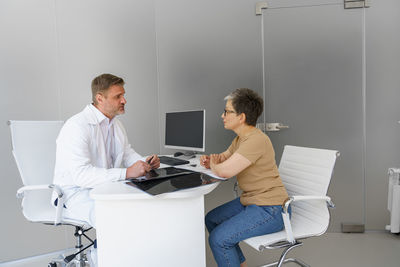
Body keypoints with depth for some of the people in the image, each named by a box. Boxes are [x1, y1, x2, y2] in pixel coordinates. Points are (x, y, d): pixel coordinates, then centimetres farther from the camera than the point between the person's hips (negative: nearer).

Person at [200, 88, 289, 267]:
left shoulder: (256, 140, -25)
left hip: (269, 211, -10)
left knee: (218, 239, -18)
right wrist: (209, 160, -2)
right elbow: (223, 158, 22)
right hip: (249, 202, 11)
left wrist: (213, 165, -9)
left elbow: (225, 171, -33)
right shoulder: (241, 139, 9)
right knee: (211, 219, 16)